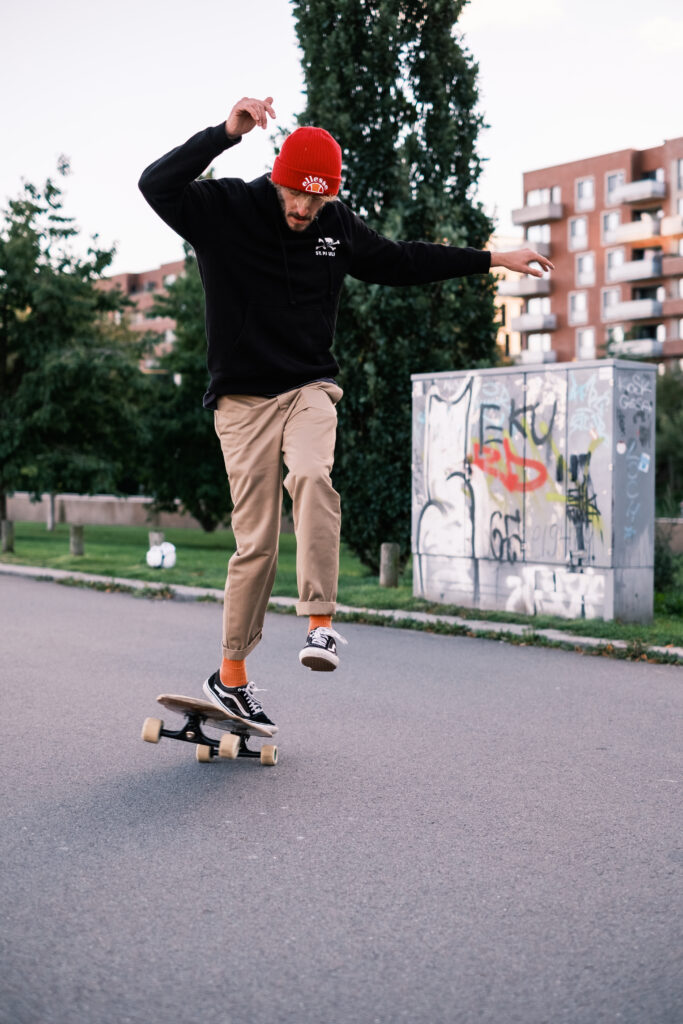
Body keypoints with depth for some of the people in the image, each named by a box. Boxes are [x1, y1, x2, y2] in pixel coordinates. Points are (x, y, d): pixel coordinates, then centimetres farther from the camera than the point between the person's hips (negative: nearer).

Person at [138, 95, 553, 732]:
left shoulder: (338, 229, 7)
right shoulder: (224, 211, -5)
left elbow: (402, 261, 20)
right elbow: (156, 185, -21)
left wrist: (491, 259, 21)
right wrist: (226, 134, -29)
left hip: (308, 389, 3)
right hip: (242, 398, -3)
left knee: (312, 476, -31)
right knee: (256, 541, -6)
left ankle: (320, 622, -29)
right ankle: (231, 674, 8)